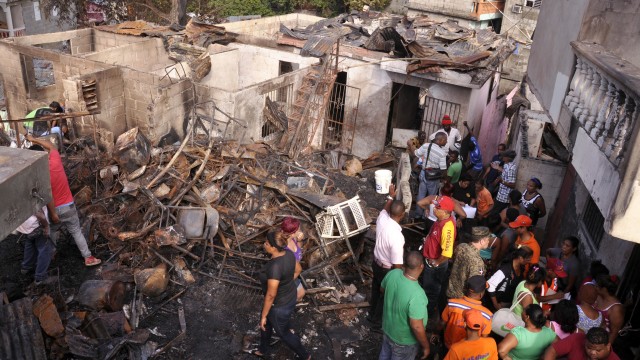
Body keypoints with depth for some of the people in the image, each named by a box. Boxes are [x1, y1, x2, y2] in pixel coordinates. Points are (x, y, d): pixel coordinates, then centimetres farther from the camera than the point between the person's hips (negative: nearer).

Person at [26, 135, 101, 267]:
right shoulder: (55, 160, -11)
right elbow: (51, 146, 12)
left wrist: (53, 214, -13)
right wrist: (34, 139, 15)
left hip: (55, 209, -3)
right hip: (68, 205, 3)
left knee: (51, 233, 22)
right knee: (77, 232, 10)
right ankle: (88, 258, 11)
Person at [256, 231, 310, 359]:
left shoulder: (274, 266, -39)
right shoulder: (288, 253, -14)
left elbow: (271, 295, -29)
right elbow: (295, 273, 4)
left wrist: (264, 315, -16)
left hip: (279, 305, -8)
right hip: (289, 297, 8)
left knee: (283, 333, 20)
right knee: (266, 324, 30)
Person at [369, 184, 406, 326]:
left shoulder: (382, 218, -20)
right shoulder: (397, 237, -39)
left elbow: (385, 209, 9)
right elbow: (397, 265, -29)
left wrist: (391, 196, 21)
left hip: (376, 262, 7)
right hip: (388, 269, -7)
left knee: (376, 288, 30)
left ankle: (373, 313, 55)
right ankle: (377, 318, 45)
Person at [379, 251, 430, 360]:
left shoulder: (393, 273, -20)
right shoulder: (416, 295, -40)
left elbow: (383, 290, 2)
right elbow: (416, 327, -31)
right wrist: (426, 346, -14)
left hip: (387, 328, 6)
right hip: (404, 341, -5)